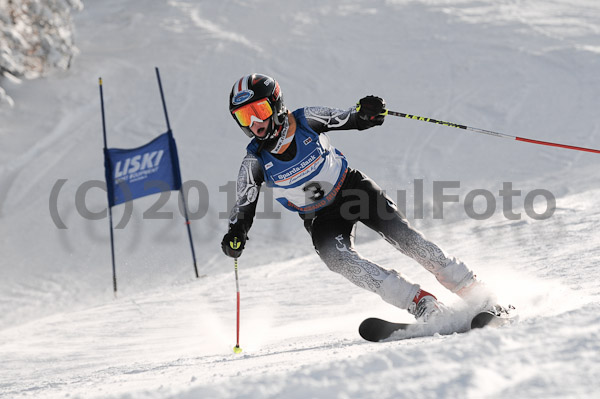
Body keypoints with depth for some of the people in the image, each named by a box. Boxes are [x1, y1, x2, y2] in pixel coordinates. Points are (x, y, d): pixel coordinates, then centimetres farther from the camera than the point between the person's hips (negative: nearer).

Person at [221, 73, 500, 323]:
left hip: (352, 188, -1)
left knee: (401, 235, -18)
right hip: (321, 218, 1)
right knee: (336, 257, -28)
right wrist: (235, 235, -25)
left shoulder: (306, 121, -17)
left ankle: (477, 295, -9)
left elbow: (349, 121, -5)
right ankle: (421, 304, -28)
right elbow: (244, 207, -6)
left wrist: (366, 114, -28)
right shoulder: (256, 161, -14)